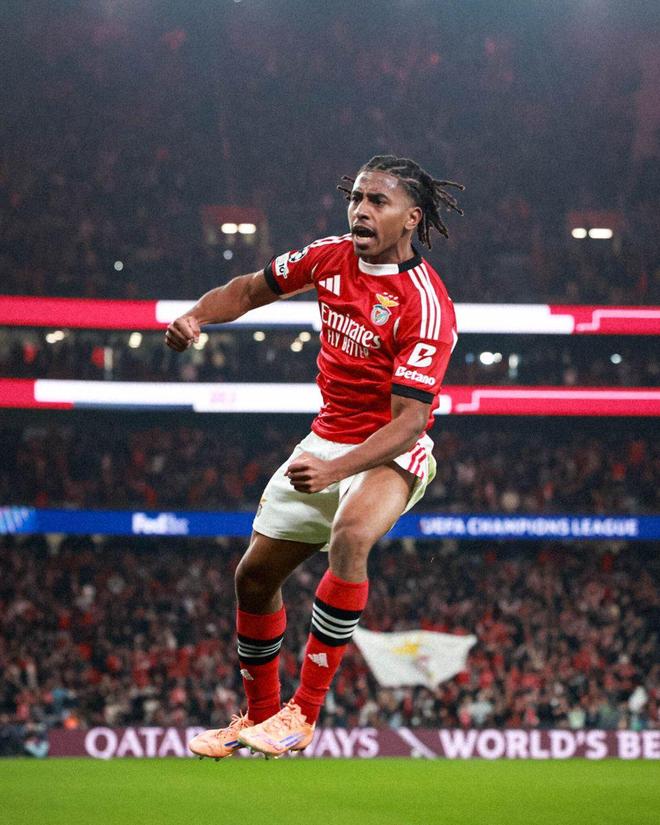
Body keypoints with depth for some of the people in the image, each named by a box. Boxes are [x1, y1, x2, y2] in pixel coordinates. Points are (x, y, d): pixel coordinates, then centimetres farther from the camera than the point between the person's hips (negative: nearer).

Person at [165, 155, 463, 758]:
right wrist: (196, 317, -6)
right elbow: (254, 288, 14)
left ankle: (302, 714, -32)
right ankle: (259, 714, 33)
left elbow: (409, 421, -29)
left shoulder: (426, 305, -23)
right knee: (255, 575, 10)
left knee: (351, 535, -37)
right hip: (327, 439, 7)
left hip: (392, 455, -7)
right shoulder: (333, 257, -4)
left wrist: (335, 470, -42)